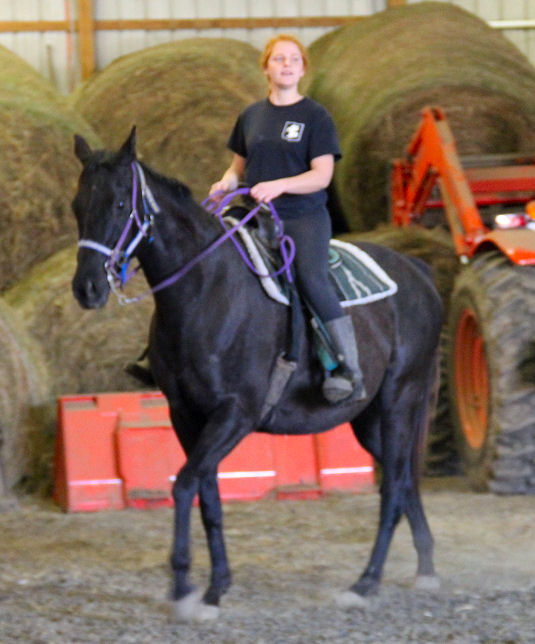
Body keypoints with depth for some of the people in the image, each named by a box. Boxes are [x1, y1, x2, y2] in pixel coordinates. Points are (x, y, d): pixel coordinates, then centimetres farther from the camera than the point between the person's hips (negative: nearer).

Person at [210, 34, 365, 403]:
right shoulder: (251, 117, 15)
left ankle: (351, 373, -23)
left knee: (313, 279, -25)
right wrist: (227, 182, 1)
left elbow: (322, 175, -7)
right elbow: (240, 165, 24)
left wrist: (279, 185, -22)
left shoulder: (316, 117, 1)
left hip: (304, 216, -5)